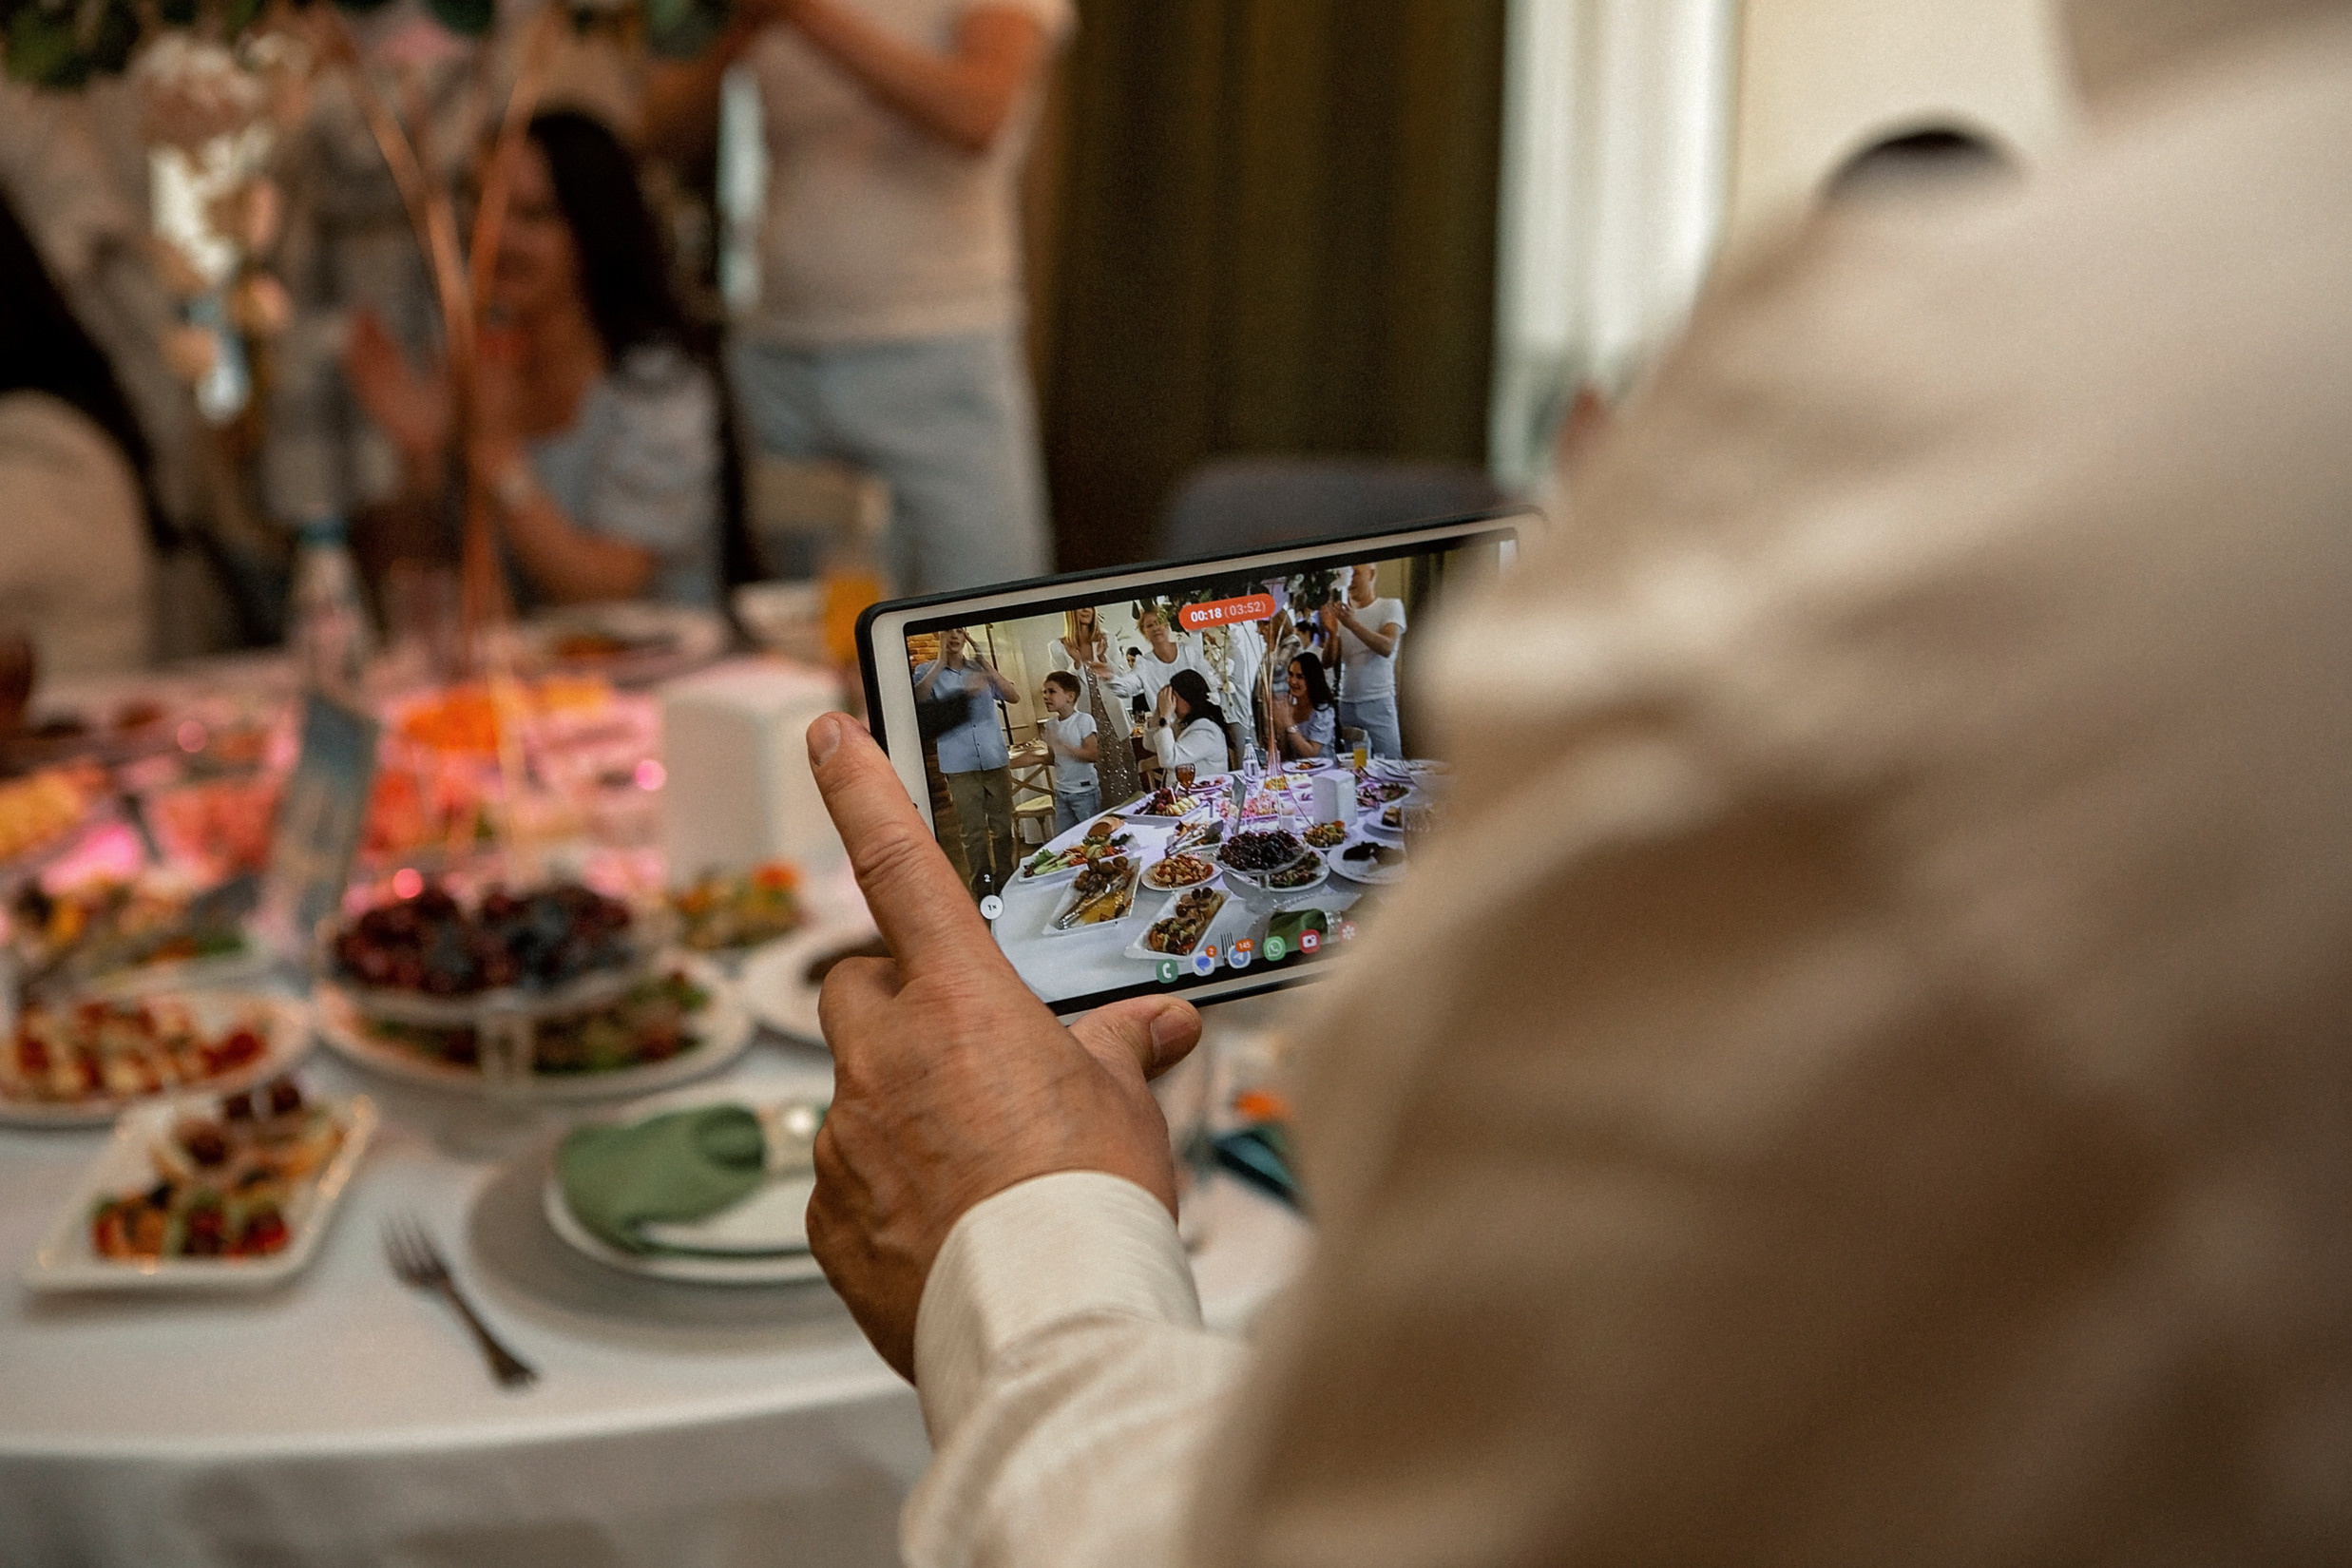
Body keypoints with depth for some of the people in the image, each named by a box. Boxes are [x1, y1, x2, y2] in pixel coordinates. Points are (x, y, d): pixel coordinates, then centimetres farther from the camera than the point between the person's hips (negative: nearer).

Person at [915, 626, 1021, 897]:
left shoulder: (980, 669, 11)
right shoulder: (927, 671, 6)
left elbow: (1014, 696, -1)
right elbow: (917, 698, -16)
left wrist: (985, 665, -8)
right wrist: (941, 662, -13)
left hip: (996, 760, 2)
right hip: (959, 766, -2)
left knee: (1002, 827, 5)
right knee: (973, 832, -1)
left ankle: (1005, 886, 13)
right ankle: (983, 891, 5)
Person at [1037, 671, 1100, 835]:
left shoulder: (1084, 720, -12)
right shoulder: (1050, 725, 7)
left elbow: (1094, 754, -19)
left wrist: (1066, 747, -26)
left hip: (1084, 792, -6)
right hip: (1061, 792, 6)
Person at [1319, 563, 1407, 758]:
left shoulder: (1391, 606, 3)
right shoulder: (1342, 613, 13)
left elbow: (1386, 648, -14)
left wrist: (1353, 625, -26)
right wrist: (1332, 633, -11)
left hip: (1378, 703, -4)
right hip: (1346, 703, 4)